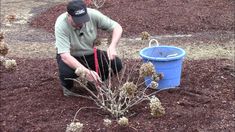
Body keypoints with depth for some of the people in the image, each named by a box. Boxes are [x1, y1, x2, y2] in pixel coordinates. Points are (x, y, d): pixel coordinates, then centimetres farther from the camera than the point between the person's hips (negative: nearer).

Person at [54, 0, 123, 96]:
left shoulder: (93, 14, -23)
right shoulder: (61, 25, -31)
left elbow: (117, 27, -14)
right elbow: (64, 55, -38)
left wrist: (112, 46, -33)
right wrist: (86, 71, -50)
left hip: (90, 54, 3)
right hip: (70, 57, -3)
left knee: (116, 64, -18)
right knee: (66, 73, -36)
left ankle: (94, 81, 12)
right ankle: (67, 87, 2)